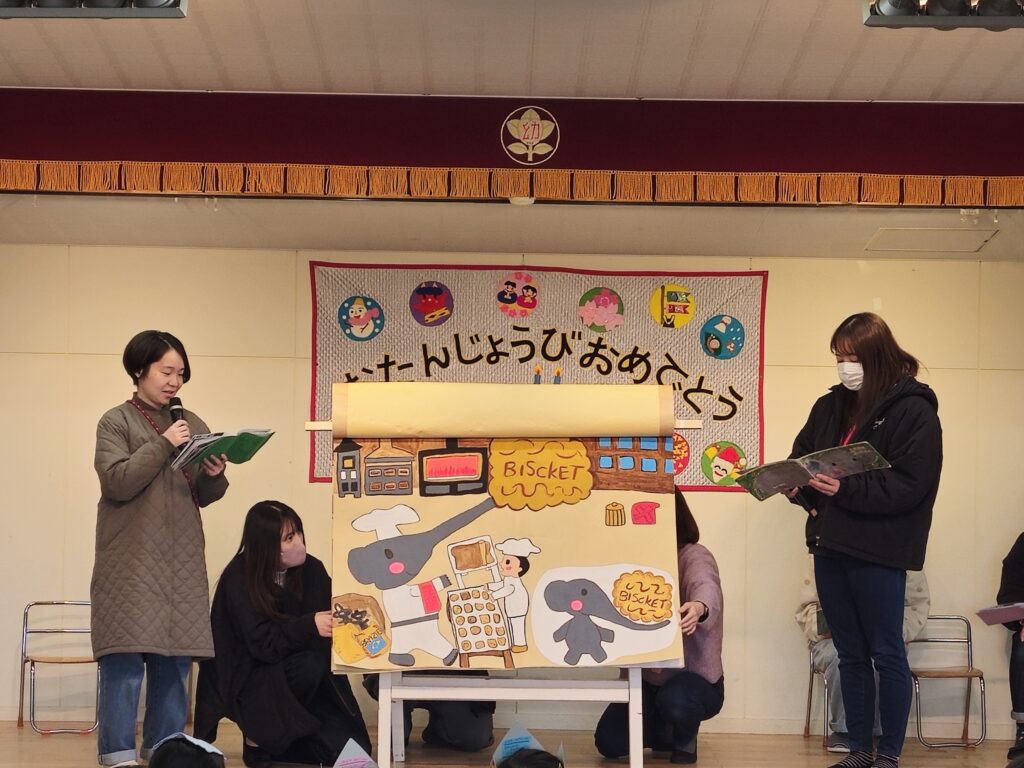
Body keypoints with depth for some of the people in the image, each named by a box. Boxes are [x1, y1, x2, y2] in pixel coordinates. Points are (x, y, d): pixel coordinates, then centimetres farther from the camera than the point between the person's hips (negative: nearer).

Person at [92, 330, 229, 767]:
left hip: (182, 560, 5)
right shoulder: (116, 422, 1)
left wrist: (214, 476, -5)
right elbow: (118, 482, -13)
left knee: (175, 658, 4)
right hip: (130, 560, -5)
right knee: (126, 655, -9)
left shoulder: (192, 424, 15)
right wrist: (163, 445, -15)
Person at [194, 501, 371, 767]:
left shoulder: (312, 569, -5)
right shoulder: (238, 579, -19)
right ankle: (260, 736, -11)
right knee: (310, 664, -33)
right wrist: (310, 626, -38)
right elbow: (263, 644, -26)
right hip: (247, 680, -4)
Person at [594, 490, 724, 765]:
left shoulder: (694, 556, -15)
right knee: (609, 742, -9)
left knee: (674, 698, -38)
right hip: (649, 678, 5)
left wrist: (698, 607, -61)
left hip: (696, 677, -5)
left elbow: (706, 587, -38)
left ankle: (685, 740, 0)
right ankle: (668, 733, 24)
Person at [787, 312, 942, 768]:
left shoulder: (913, 411, -8)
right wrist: (799, 486, -4)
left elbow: (908, 486, -15)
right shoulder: (830, 406, 11)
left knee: (887, 655, 2)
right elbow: (800, 456, 18)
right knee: (850, 655, 13)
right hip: (830, 545, 7)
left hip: (879, 552, -6)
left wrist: (846, 489, -23)